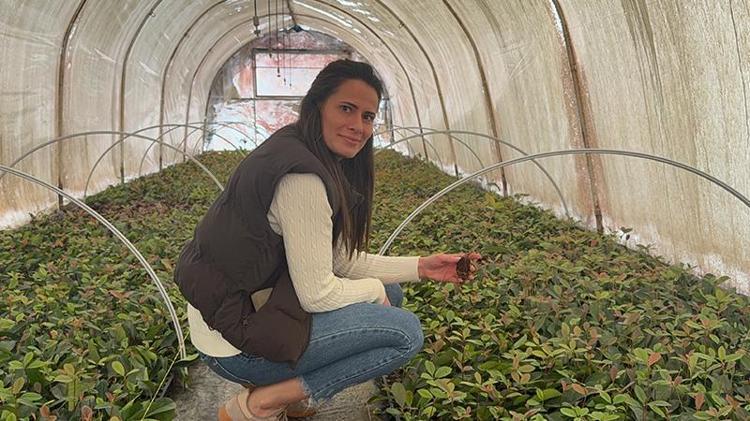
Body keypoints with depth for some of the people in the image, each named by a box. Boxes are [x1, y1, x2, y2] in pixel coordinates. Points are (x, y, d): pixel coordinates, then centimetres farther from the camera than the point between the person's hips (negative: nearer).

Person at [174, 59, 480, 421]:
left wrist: (420, 267, 5)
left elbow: (340, 262, 9)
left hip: (257, 305, 10)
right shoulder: (302, 177, -24)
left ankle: (283, 381, 10)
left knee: (391, 294, 14)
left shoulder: (326, 165, 7)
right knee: (406, 332, -12)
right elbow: (318, 294, -20)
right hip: (235, 342, -10)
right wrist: (375, 290, -2)